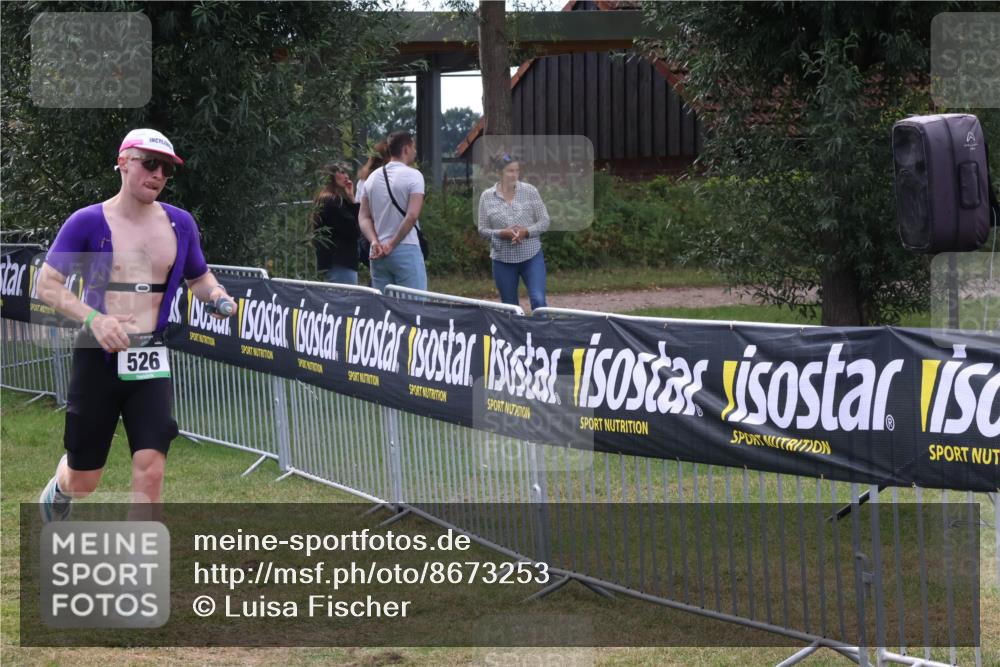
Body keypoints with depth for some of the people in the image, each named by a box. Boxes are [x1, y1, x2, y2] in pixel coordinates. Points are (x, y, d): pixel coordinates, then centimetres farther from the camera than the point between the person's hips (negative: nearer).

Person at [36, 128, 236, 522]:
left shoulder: (180, 223, 7)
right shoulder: (87, 222, -5)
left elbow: (199, 278, 22)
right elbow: (47, 285, -7)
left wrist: (216, 294, -3)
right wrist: (93, 318, -23)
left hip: (151, 358, 2)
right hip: (98, 357, -2)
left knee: (150, 468, -12)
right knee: (83, 481, 9)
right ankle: (59, 490, 46)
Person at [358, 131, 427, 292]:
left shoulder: (373, 177, 12)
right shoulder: (413, 176, -7)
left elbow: (364, 218, 7)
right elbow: (412, 216, -16)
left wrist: (375, 242, -4)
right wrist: (392, 245, -11)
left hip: (378, 254, 6)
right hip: (406, 251, -6)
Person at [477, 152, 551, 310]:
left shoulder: (530, 191, -1)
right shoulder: (487, 197, 0)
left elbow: (544, 221, 1)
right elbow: (482, 230, 2)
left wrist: (526, 232, -17)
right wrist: (501, 233, -17)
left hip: (531, 256, -1)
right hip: (503, 259, 1)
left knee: (538, 300, -13)